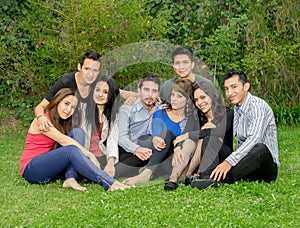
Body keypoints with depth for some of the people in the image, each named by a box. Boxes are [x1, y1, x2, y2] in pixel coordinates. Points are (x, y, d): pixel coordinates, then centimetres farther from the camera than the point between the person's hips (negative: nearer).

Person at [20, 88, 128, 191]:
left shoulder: (62, 123, 13)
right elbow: (64, 141, -22)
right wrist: (90, 155, -27)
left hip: (49, 167, 8)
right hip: (31, 170, -8)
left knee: (77, 132, -9)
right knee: (72, 150, -33)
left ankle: (70, 178, -28)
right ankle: (110, 184, -43)